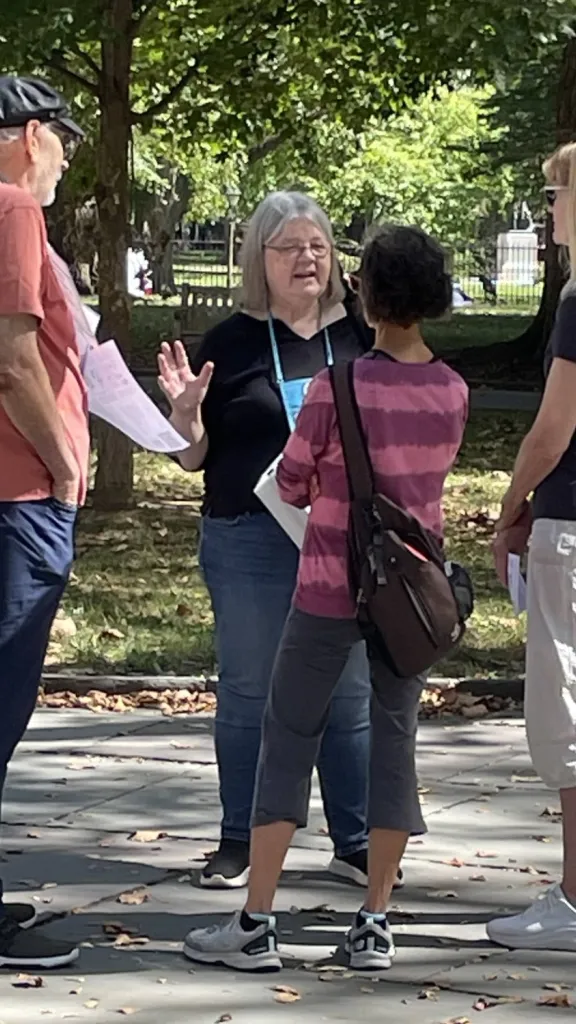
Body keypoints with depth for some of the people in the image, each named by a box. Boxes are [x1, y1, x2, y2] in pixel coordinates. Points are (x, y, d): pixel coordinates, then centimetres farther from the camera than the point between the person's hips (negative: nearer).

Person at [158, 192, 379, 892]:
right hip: (251, 543, -2)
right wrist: (186, 409, -16)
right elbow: (194, 457, 3)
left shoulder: (357, 337, 7)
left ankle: (356, 841, 14)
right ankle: (240, 841, 15)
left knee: (350, 695, 5)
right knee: (248, 694, 5)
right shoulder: (232, 343, 1)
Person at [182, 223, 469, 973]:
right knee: (395, 738, 10)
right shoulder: (453, 393, -2)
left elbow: (293, 484, -6)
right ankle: (375, 924, 9)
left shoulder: (339, 385, -16)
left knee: (289, 736, 4)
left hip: (332, 589, -4)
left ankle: (256, 924, 2)